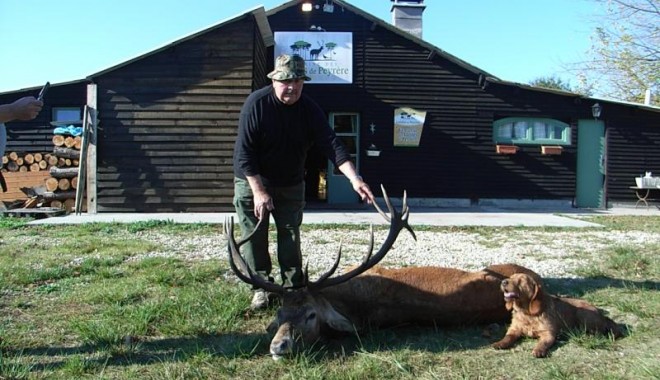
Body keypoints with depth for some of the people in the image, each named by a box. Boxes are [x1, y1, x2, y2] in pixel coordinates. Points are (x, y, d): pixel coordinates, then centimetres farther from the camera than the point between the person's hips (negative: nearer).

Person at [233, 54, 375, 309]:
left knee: (290, 238, 6)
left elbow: (331, 144, -19)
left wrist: (354, 179, -33)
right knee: (254, 239, 1)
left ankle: (293, 287, 16)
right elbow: (244, 152, -22)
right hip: (252, 182, -2)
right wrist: (258, 191, -26)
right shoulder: (256, 103, -20)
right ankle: (261, 287, 15)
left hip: (291, 185, 3)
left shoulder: (310, 109, -12)